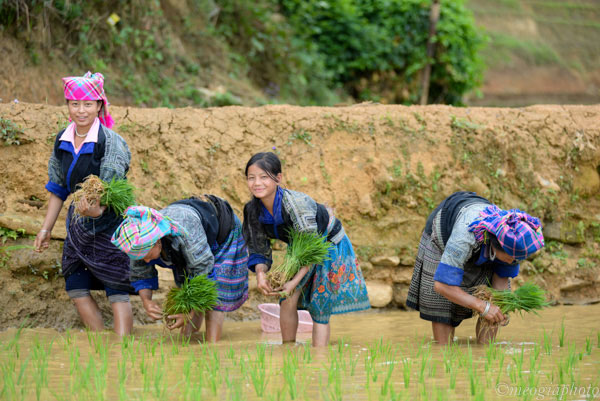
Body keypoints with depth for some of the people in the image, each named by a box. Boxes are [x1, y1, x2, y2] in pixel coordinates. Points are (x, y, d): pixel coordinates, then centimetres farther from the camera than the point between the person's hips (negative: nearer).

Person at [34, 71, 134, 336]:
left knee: (117, 289, -8)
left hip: (110, 222, -7)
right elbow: (58, 188, 12)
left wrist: (97, 211, -43)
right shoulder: (63, 140, 3)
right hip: (80, 223, 7)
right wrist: (46, 229, 12)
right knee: (75, 286, 6)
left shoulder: (110, 141, -16)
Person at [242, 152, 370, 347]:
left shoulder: (296, 203, -37)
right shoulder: (253, 210, -16)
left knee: (320, 309, -7)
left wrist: (294, 282, -36)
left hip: (330, 244, -6)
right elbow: (259, 250, -7)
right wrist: (261, 273, -28)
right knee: (288, 302, -3)